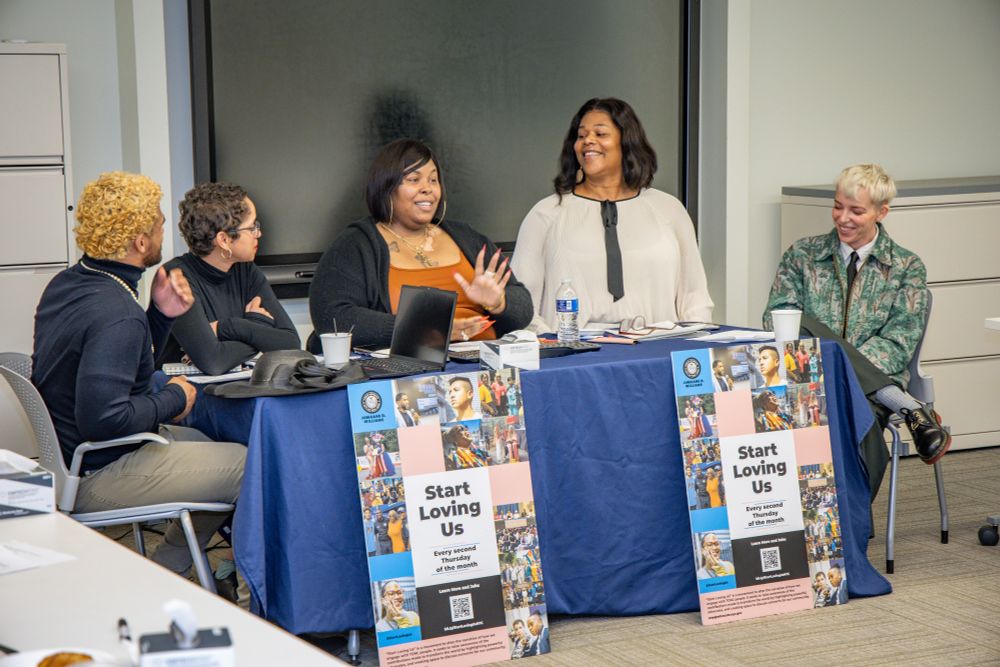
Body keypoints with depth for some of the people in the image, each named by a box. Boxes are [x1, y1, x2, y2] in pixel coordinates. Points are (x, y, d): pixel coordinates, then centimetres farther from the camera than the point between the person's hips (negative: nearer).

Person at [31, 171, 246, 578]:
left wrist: (161, 314, 2)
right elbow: (102, 419, -33)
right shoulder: (117, 315, -26)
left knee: (201, 442, 26)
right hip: (94, 477, -10)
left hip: (63, 451, 10)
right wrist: (173, 399, -17)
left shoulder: (67, 283, 5)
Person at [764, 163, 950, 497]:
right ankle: (907, 407, -33)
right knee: (802, 324, -34)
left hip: (870, 385, -2)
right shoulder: (802, 254, 16)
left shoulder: (907, 267, 10)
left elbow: (899, 341, -1)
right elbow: (776, 316, 6)